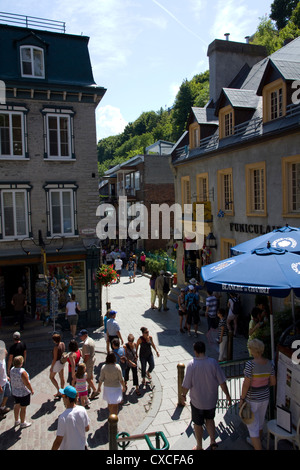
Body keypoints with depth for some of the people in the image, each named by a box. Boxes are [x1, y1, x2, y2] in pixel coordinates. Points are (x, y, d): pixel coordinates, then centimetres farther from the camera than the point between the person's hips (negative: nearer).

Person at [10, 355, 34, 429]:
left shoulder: (12, 370, -10)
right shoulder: (22, 372, -31)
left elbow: (11, 380, 6)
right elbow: (27, 383, -24)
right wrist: (31, 390, -9)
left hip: (14, 392, 7)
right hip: (24, 393, -7)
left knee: (17, 406, 25)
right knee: (23, 408, 10)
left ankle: (16, 421, 41)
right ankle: (22, 423, 25)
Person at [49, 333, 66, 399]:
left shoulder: (56, 347, -28)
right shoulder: (62, 344, -4)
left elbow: (55, 358, -24)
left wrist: (51, 367, -14)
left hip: (57, 362, -8)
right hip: (62, 361, 8)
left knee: (51, 377, 13)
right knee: (61, 377, 17)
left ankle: (59, 391, 12)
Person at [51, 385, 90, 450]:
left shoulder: (63, 417, -29)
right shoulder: (82, 410, -13)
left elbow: (58, 440, -22)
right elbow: (87, 428, 1)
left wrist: (53, 449, -8)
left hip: (68, 448, -4)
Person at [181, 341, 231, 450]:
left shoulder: (191, 365, -23)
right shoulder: (213, 362, -16)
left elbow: (186, 385, -15)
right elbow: (222, 381, -10)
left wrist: (183, 395, 3)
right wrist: (227, 395, 4)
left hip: (197, 401, -2)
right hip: (211, 399, 2)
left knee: (198, 424, 18)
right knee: (210, 419, 29)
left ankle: (199, 446, 33)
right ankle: (213, 441, 23)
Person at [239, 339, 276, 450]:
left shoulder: (250, 364, -28)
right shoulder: (269, 363, -9)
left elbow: (246, 384, -25)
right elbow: (273, 382, -1)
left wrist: (242, 398, -12)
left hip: (252, 399, -7)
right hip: (265, 397, 7)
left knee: (252, 426, 7)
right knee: (259, 422, 29)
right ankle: (256, 442, 51)